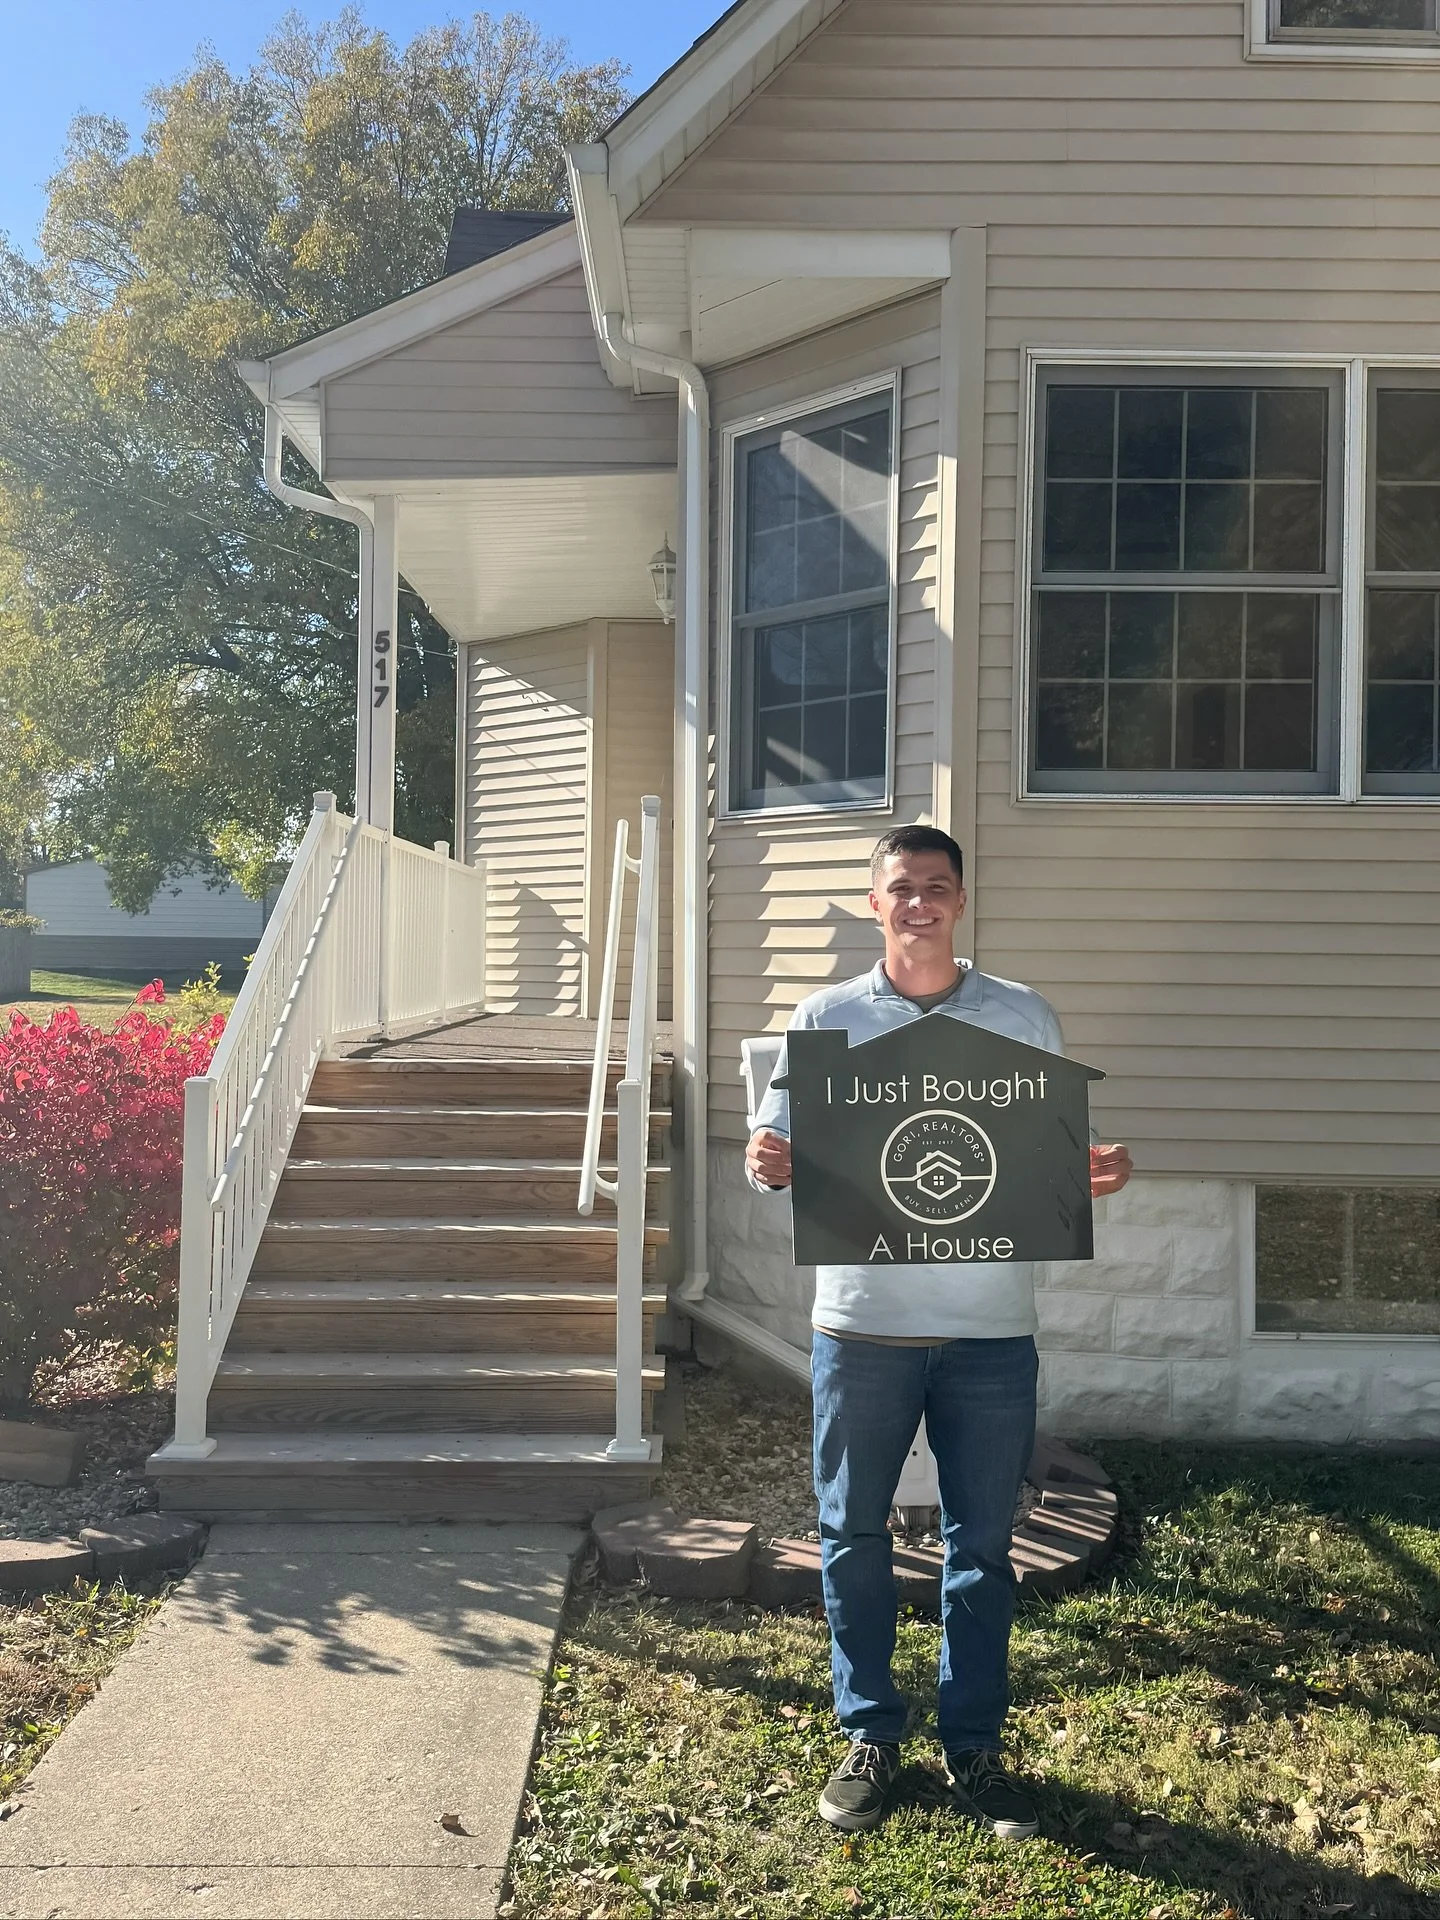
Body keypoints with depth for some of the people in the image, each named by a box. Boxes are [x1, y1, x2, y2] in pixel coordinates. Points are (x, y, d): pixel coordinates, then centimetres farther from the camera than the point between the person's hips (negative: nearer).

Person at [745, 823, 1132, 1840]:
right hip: (862, 1323, 0)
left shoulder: (1025, 1017, 4)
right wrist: (769, 1163, -19)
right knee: (855, 1537, 11)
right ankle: (870, 1734, 29)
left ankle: (974, 1742, 28)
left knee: (983, 1545, 11)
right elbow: (781, 1145, 4)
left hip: (991, 1329, 0)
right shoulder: (826, 1017, 3)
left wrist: (1097, 1174, -14)